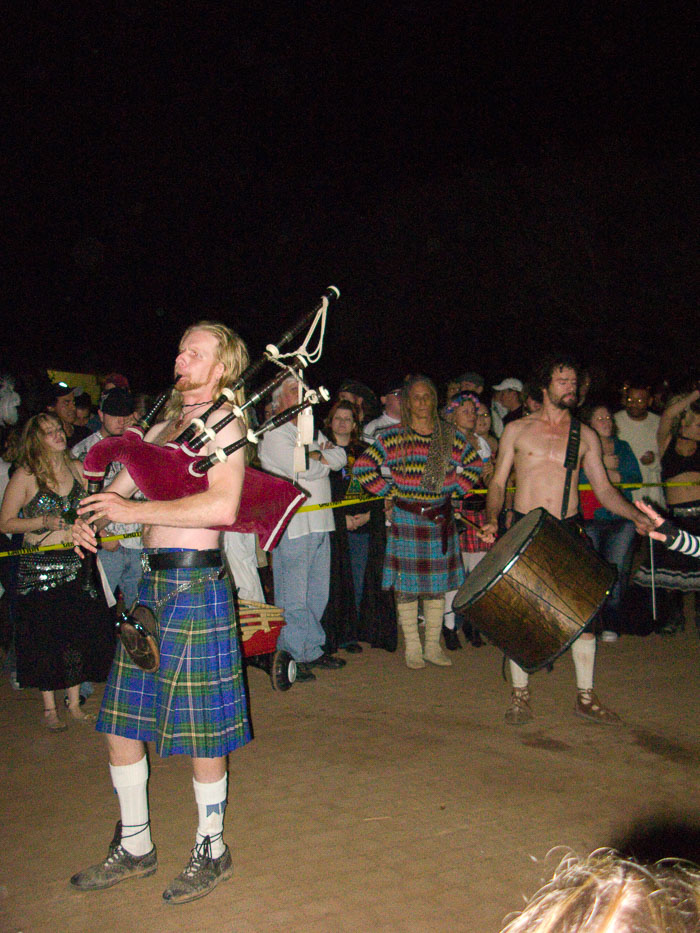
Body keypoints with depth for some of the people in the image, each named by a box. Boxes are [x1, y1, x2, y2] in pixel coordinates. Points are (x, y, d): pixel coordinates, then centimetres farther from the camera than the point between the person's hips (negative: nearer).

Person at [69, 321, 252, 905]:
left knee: (200, 728, 3)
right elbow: (119, 489, 20)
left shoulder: (223, 424, -7)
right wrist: (92, 520, -2)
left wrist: (135, 511, -20)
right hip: (152, 583, 8)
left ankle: (212, 851, 23)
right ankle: (134, 847, 30)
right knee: (121, 723, 13)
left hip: (194, 584, -8)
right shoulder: (165, 427, 17)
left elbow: (223, 507, -22)